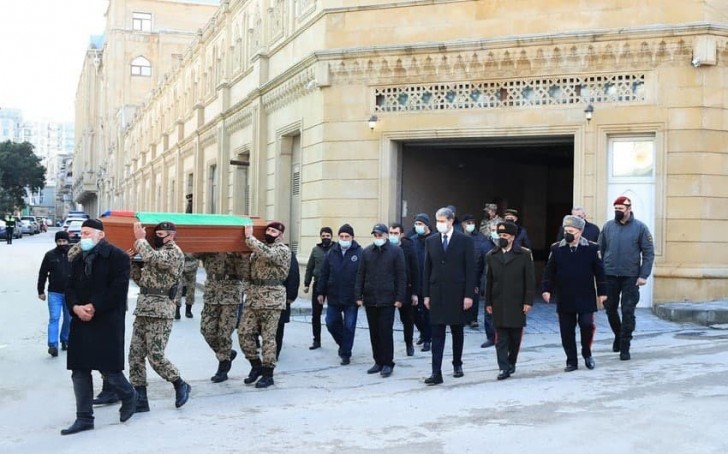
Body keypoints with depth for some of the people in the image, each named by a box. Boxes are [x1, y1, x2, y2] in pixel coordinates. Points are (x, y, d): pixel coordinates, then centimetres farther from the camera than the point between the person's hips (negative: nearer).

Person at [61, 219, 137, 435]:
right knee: (79, 371, 6)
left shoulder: (117, 256, -7)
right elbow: (70, 287, 12)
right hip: (81, 321, 7)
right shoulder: (78, 258, 15)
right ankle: (84, 418, 14)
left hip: (108, 322, -7)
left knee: (108, 368, -3)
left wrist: (95, 307, -17)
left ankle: (129, 397, 26)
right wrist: (76, 307, -8)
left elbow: (119, 289, -14)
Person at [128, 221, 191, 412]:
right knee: (135, 354, 4)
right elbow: (141, 279, 21)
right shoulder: (157, 253, 19)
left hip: (160, 312, -9)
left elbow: (151, 258, -26)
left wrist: (140, 239, -11)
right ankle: (139, 399, 10)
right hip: (142, 310, 9)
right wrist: (132, 260, 8)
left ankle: (181, 386, 14)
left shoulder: (175, 253, -8)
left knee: (155, 357, -8)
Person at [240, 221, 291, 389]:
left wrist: (249, 237, -19)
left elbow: (267, 254, -28)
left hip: (271, 299, -7)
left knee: (268, 337, -1)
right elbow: (248, 271, 20)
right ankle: (256, 366, 22)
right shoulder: (259, 248, 16)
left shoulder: (283, 250, -6)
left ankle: (268, 374, 9)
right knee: (244, 333, 4)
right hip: (252, 297, 7)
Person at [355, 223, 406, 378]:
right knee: (374, 333, 9)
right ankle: (378, 362, 19)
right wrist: (358, 296, 4)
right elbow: (360, 275, 11)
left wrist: (399, 298, -8)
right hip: (370, 300, 4)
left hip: (387, 300, -4)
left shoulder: (396, 251, 0)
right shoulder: (366, 252, 10)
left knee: (385, 332, -3)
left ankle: (387, 363, 6)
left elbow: (401, 277, -2)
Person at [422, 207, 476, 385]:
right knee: (437, 334, -2)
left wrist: (469, 294, -10)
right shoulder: (431, 241, 6)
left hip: (457, 294, -2)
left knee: (457, 331, 12)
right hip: (437, 294, 2)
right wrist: (426, 294, 4)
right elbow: (427, 269, 8)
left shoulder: (465, 240, -3)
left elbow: (471, 269, -5)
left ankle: (457, 364, 30)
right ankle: (436, 372, -4)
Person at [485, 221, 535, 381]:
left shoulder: (524, 254, 0)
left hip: (517, 303, -1)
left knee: (515, 336, 8)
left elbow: (530, 280, -1)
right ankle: (504, 368, 0)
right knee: (501, 337, -1)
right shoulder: (491, 256, 8)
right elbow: (488, 281, 9)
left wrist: (528, 301, -7)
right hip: (498, 304, 1)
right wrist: (488, 302, 6)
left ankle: (511, 362, 25)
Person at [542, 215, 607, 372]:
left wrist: (602, 292, -1)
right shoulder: (556, 248, 3)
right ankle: (571, 361, 16)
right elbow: (549, 271, 6)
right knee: (567, 331, 4)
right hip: (564, 300, 2)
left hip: (586, 298, -2)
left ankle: (587, 353, 18)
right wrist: (546, 289, -3)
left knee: (587, 325, -9)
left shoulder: (592, 248, -1)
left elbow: (599, 271, 1)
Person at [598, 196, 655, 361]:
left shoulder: (640, 228, -2)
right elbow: (600, 250, 7)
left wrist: (643, 275, -11)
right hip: (610, 275, 3)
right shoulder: (608, 226, 5)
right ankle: (618, 335, 36)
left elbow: (649, 253, -3)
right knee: (610, 309, 11)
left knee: (628, 312, -2)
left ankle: (624, 348, 7)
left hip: (631, 277, -3)